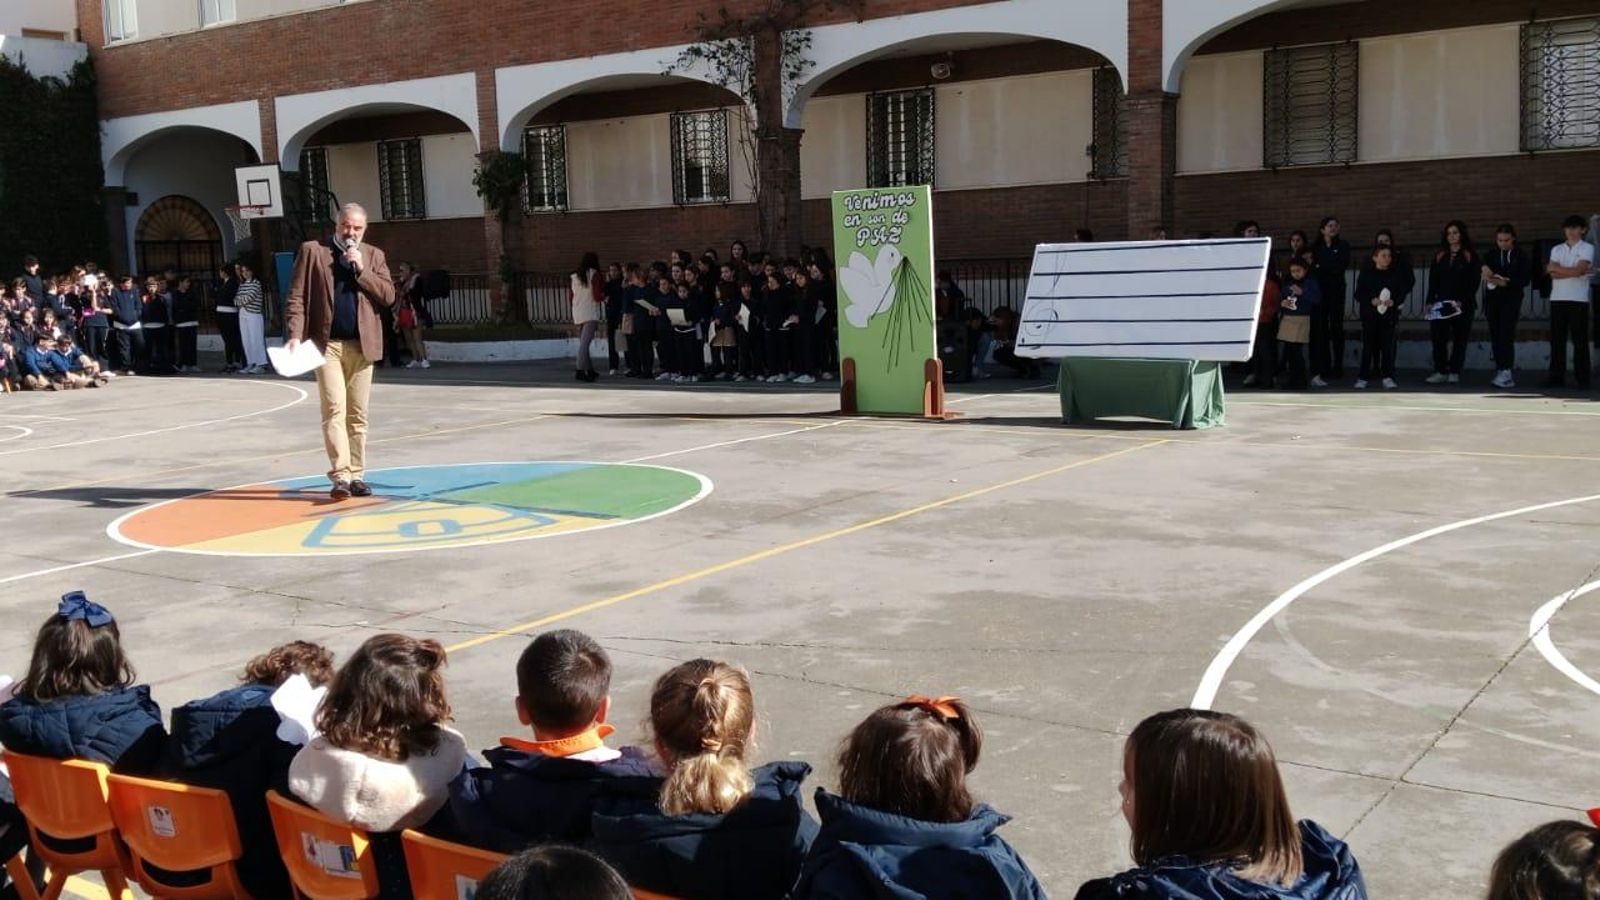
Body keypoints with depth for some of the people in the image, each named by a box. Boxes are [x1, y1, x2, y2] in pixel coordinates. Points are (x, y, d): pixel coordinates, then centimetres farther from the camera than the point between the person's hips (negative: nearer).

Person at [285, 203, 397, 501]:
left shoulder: (374, 256, 12)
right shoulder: (312, 251, 4)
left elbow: (388, 296, 2)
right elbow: (297, 296, -1)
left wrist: (362, 270, -8)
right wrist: (295, 335, -11)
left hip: (362, 345, 3)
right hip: (326, 343, -3)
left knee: (357, 414, 7)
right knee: (334, 409, -11)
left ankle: (356, 475, 14)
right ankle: (340, 476, -14)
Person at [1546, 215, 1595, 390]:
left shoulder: (1587, 248, 2)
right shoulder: (1556, 249, 13)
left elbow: (1578, 270, -13)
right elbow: (1553, 274, 0)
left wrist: (1557, 269, -3)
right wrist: (1577, 271, -8)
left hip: (1578, 300, -4)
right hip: (1557, 299, 4)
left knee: (1580, 340, -2)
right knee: (1557, 339, 4)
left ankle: (1582, 379, 0)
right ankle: (1557, 377, 8)